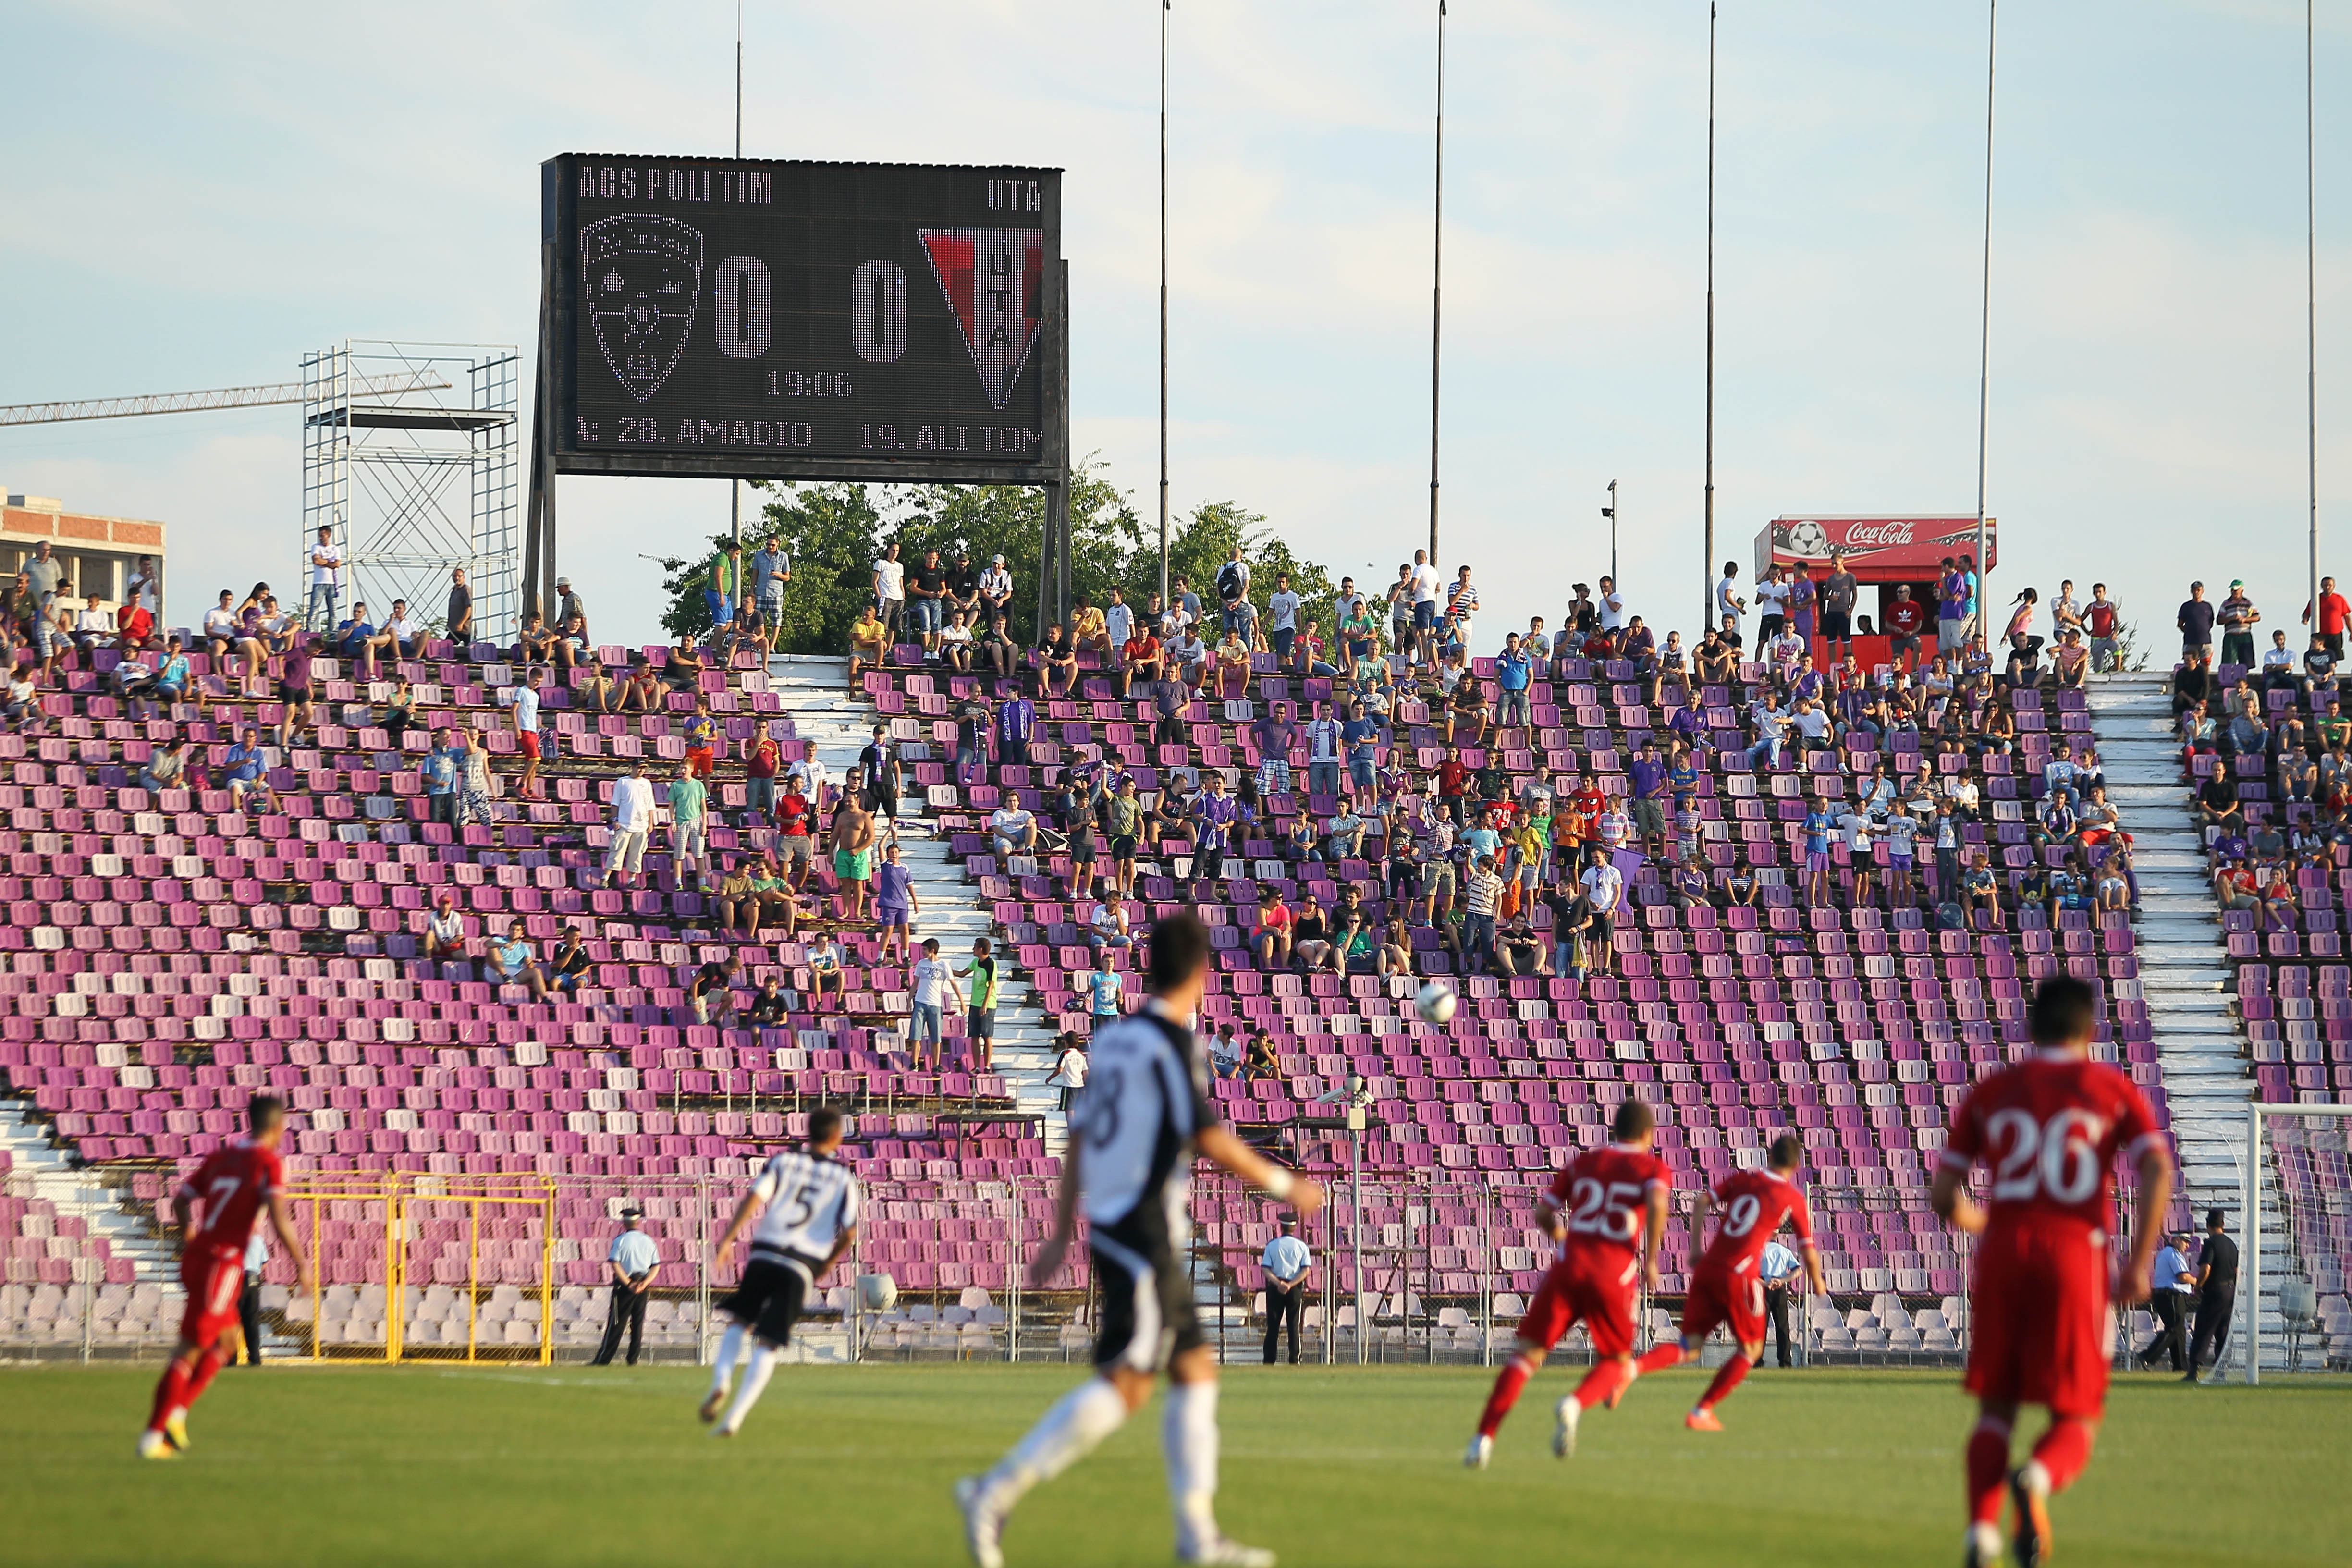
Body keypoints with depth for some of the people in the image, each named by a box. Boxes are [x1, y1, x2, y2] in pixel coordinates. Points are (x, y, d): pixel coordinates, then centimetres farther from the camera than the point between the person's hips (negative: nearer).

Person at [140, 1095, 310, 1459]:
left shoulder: (221, 1156, 14)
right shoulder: (269, 1162, -7)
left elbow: (180, 1200, 17)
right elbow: (279, 1219, -18)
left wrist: (189, 1235, 36)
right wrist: (302, 1264, -10)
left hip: (196, 1257, 8)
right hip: (221, 1262, -8)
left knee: (228, 1341, 21)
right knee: (191, 1351, -4)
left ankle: (176, 1412, 13)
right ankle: (152, 1435, -5)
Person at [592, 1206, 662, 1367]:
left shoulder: (620, 1240, -5)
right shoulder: (648, 1241, 7)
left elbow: (615, 1264, -14)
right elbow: (656, 1266, 3)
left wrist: (628, 1283, -15)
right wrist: (644, 1284, -8)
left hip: (624, 1284, -3)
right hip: (643, 1286, 3)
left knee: (617, 1323, -3)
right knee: (638, 1323, 9)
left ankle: (603, 1359, -3)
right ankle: (633, 1359, 7)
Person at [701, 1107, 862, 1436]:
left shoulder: (783, 1161, 9)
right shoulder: (844, 1178, 6)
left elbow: (755, 1197, -5)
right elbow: (848, 1233, 1)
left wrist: (728, 1239, -9)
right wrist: (823, 1270, 13)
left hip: (764, 1255, 1)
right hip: (803, 1267, -1)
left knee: (738, 1322, 20)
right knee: (768, 1346, 2)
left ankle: (720, 1384, -6)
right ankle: (734, 1418, -9)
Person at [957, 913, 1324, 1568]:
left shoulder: (1115, 1039, 12)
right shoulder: (1172, 1041, -13)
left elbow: (1081, 1140, 17)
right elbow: (1209, 1139, -17)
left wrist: (1063, 1233, 23)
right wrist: (1285, 1186, -4)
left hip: (1112, 1228, 9)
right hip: (1144, 1236, -9)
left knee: (1196, 1371, 12)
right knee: (1124, 1384, -12)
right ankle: (995, 1493, -19)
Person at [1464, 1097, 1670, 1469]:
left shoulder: (1582, 1163, 19)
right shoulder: (1653, 1169, 9)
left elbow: (1544, 1213, 18)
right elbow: (1657, 1203, -13)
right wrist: (1651, 1260, -7)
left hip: (1568, 1268, 2)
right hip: (1615, 1276, -2)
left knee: (1528, 1355, 4)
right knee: (1616, 1363, 17)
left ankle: (1484, 1438, -13)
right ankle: (1575, 1406, -17)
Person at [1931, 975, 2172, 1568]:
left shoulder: (1990, 1092, 13)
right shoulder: (2113, 1089, 8)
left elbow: (1943, 1196, 12)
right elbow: (2158, 1171, -7)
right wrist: (2140, 1263, -3)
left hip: (2003, 1251, 2)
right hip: (2077, 1253, -2)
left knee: (1996, 1407, 14)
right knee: (2076, 1422, 5)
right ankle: (2039, 1478, -30)